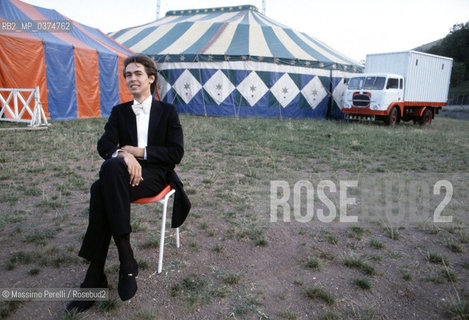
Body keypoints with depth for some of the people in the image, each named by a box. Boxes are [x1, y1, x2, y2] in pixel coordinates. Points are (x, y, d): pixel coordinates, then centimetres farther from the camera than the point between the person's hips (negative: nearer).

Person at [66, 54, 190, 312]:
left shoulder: (167, 111, 11)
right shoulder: (119, 112, 20)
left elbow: (176, 153, 1)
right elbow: (104, 145, 3)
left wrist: (140, 152, -9)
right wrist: (124, 154, -21)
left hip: (156, 175, -3)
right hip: (124, 174, 4)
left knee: (101, 190, -33)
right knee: (101, 188, -34)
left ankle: (96, 275, -27)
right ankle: (126, 259, -30)